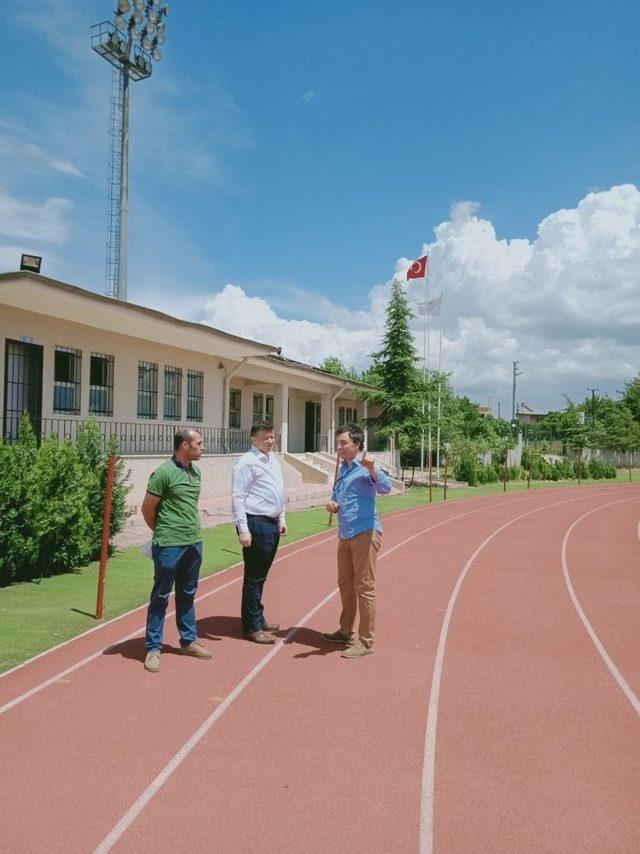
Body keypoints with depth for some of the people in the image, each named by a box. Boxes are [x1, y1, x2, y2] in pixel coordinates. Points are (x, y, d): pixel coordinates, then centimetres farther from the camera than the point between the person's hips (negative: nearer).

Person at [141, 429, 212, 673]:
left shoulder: (195, 472, 9)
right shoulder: (164, 473, -14)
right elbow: (147, 509, -8)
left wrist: (192, 529, 12)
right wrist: (162, 532, 6)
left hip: (194, 542, 7)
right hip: (170, 545, -7)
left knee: (187, 594, 17)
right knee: (160, 596, 4)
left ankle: (188, 641, 30)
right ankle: (153, 648, 15)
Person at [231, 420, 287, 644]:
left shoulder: (273, 460, 15)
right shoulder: (247, 462, -12)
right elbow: (238, 497, -16)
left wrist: (281, 519, 20)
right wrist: (243, 529, -20)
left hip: (272, 524, 9)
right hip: (256, 524, -9)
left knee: (261, 575, 18)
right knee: (254, 577, -1)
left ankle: (258, 619, 29)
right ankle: (252, 627, 9)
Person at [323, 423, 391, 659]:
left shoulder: (366, 467, -11)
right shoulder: (343, 470, 16)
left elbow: (385, 488, -28)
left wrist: (372, 468, -44)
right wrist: (332, 505, 3)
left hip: (365, 533, -9)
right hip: (345, 534, 9)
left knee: (364, 588, -4)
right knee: (345, 584, 19)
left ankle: (366, 641, 4)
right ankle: (345, 631, 33)